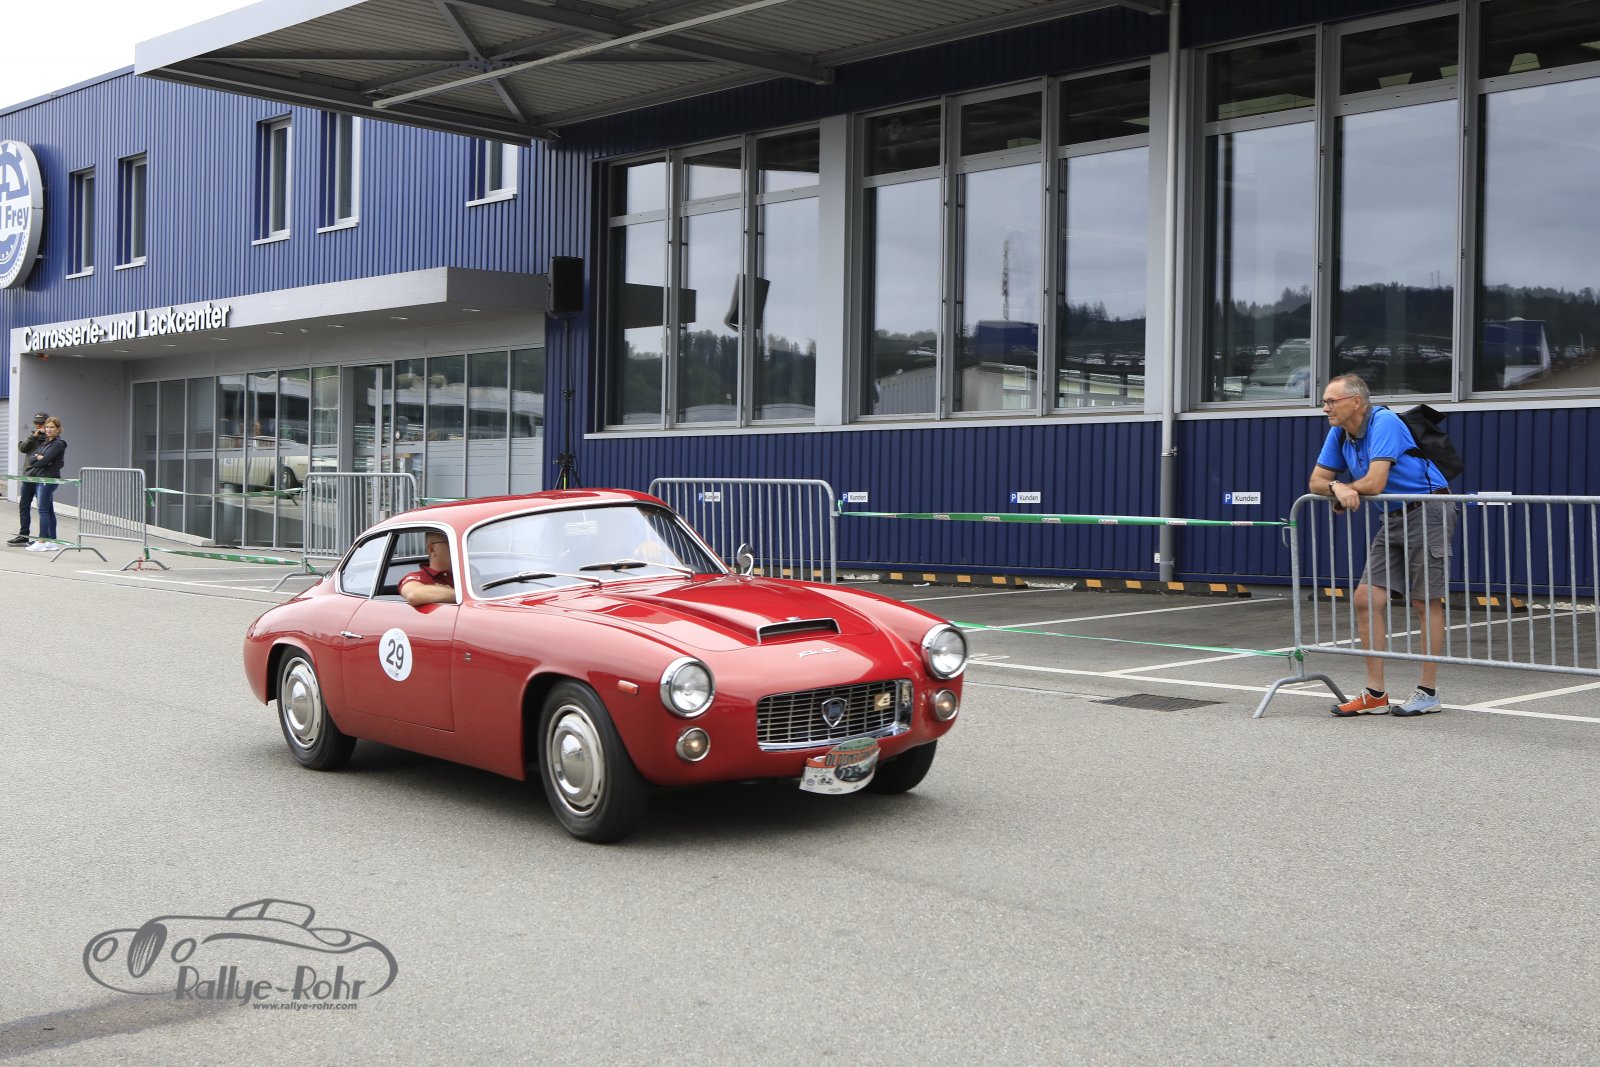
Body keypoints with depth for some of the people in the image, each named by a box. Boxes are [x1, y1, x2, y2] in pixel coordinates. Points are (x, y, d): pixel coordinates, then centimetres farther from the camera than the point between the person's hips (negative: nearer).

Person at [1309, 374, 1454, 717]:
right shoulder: (1339, 434, 6)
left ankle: (1428, 692, 6)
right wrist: (1338, 487, -16)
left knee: (1426, 603, -3)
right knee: (1365, 600, 2)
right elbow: (1317, 481, 8)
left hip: (1428, 513, -9)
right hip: (1394, 520, 9)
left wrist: (1343, 488, -6)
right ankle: (1375, 695, 7)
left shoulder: (1384, 423, -19)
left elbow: (1375, 483, -26)